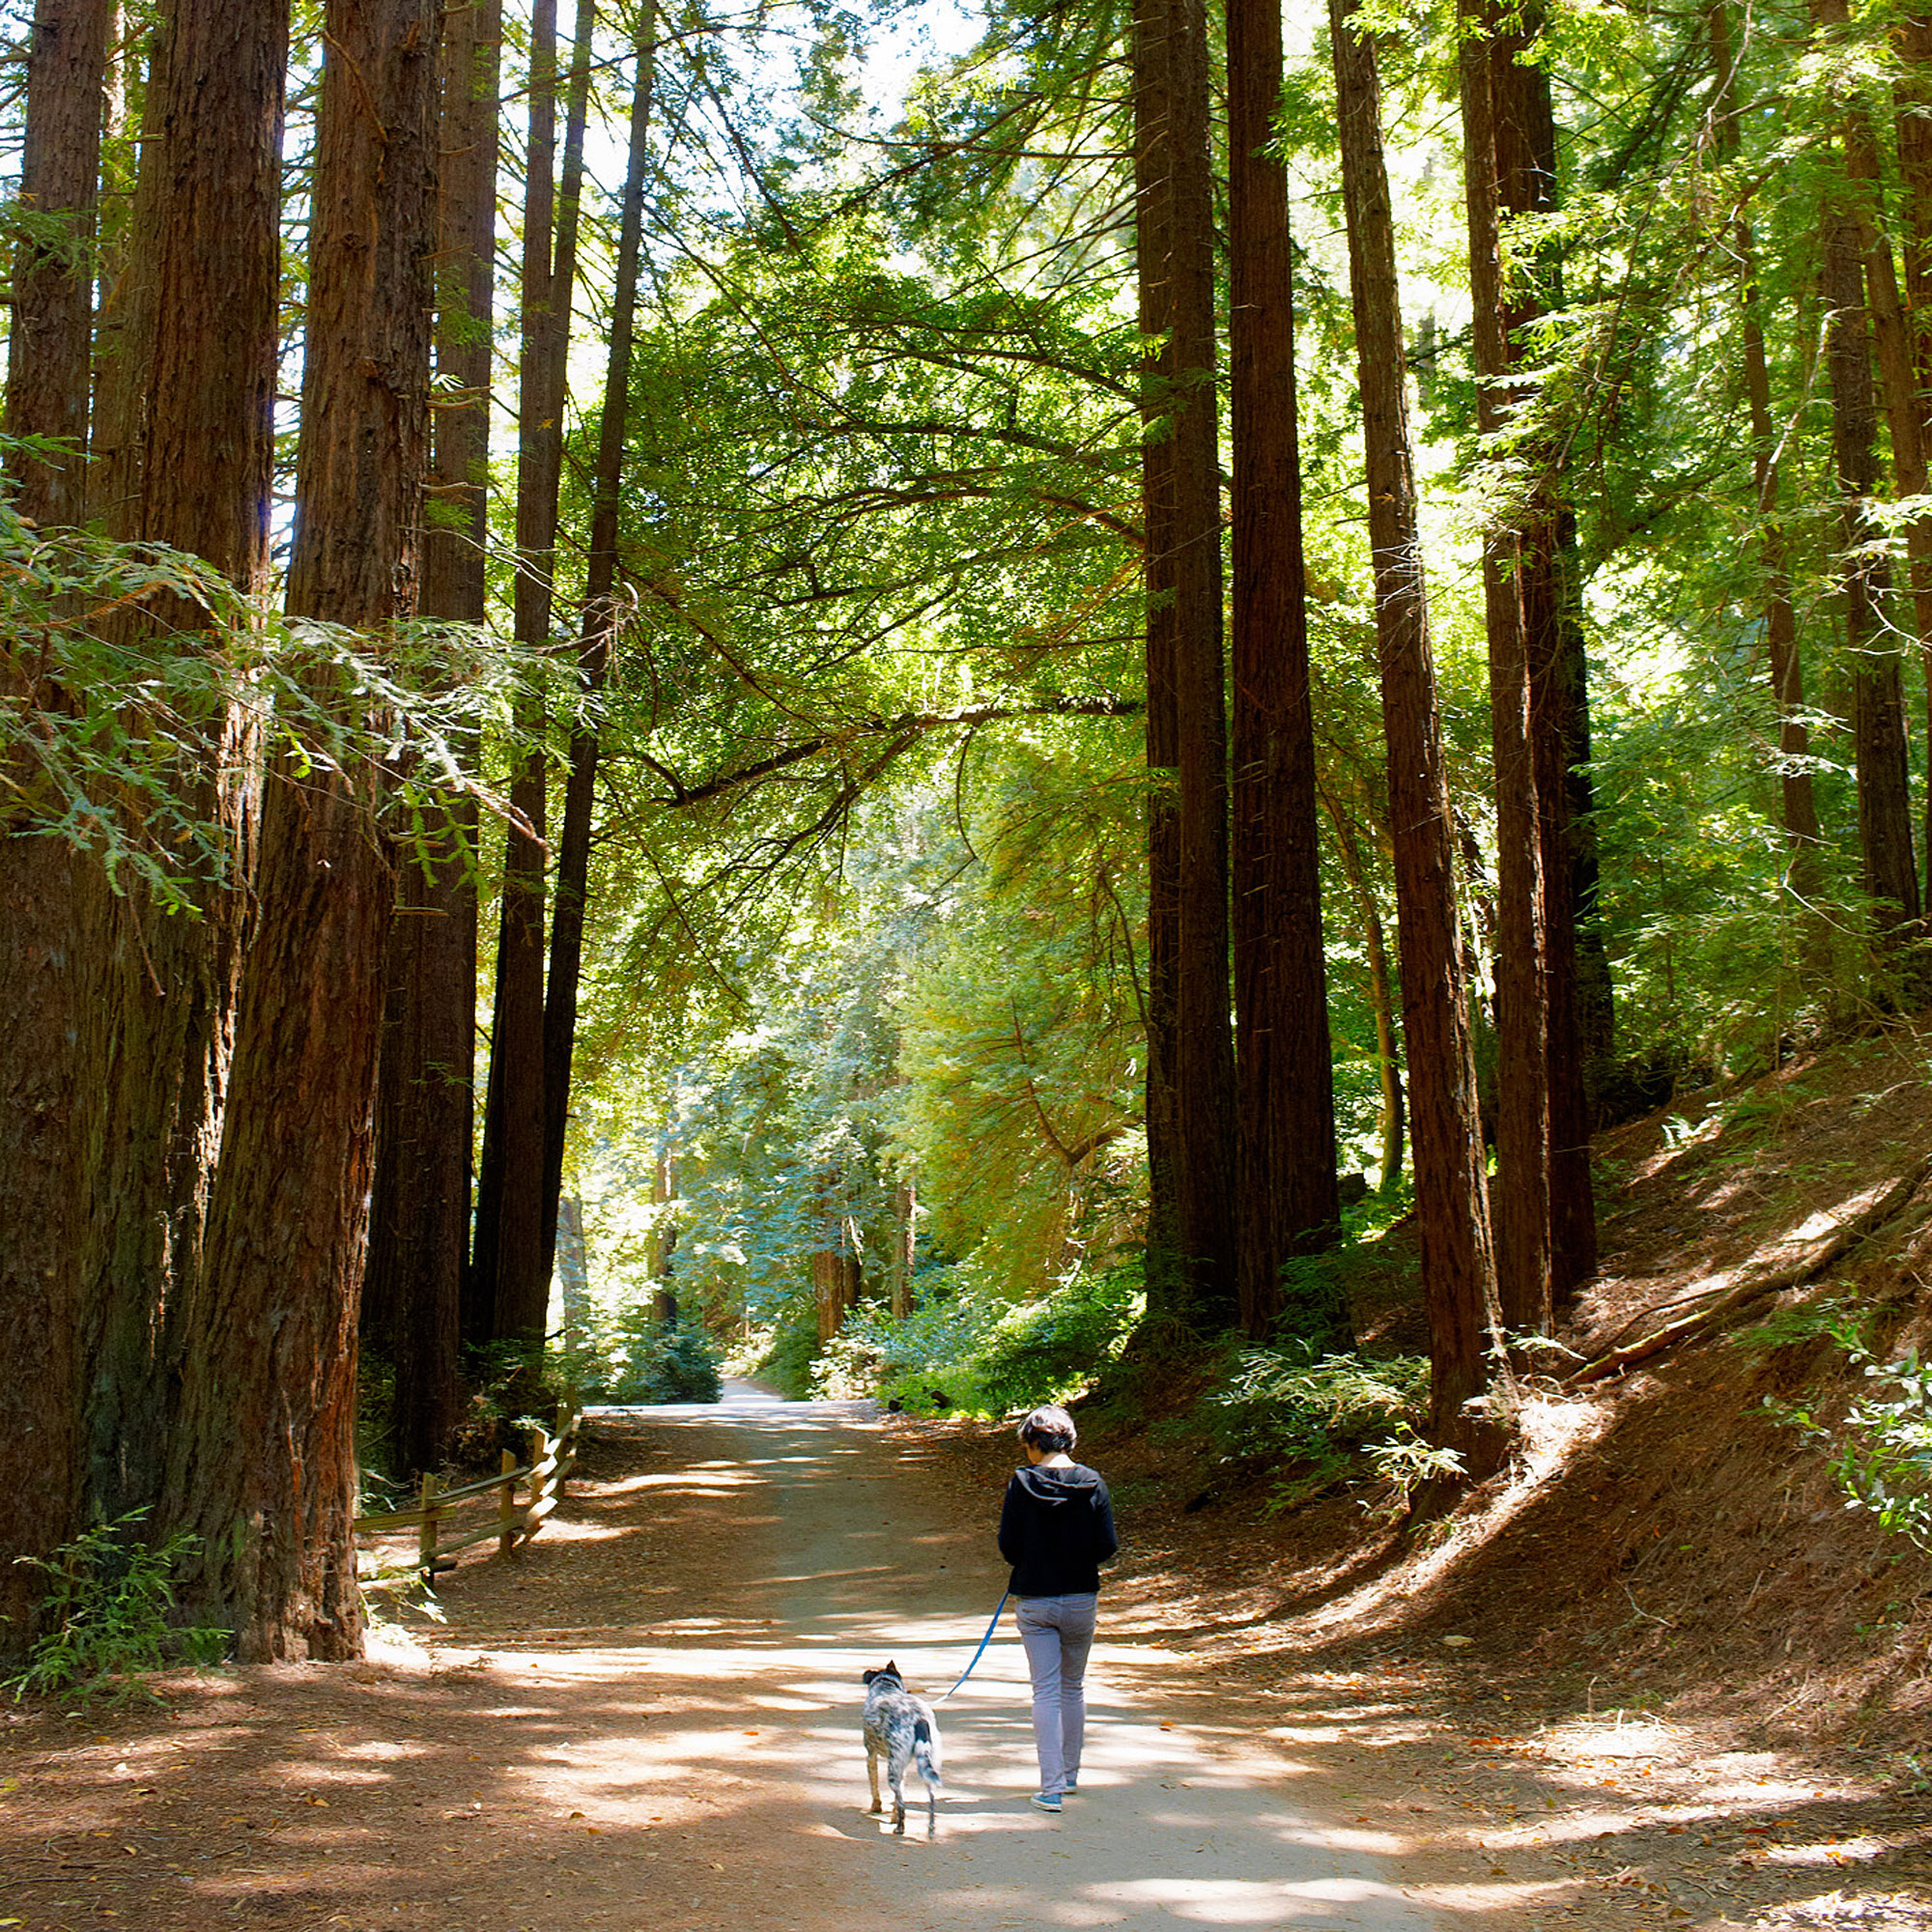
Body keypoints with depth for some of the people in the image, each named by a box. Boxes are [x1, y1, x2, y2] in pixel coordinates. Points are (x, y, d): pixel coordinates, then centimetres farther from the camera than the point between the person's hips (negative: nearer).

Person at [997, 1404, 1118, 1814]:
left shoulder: (1022, 1484, -10)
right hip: (1081, 1599, 2)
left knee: (1045, 1692, 2)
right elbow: (1107, 1546, -6)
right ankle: (1070, 1775, 31)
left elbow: (1008, 1547, -10)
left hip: (1033, 1600, -2)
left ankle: (1051, 1788, -4)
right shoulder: (1092, 1483, -6)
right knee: (1074, 1687, 19)